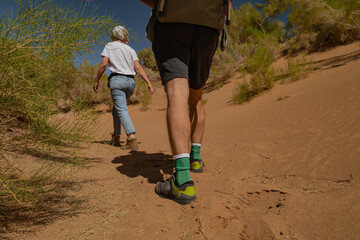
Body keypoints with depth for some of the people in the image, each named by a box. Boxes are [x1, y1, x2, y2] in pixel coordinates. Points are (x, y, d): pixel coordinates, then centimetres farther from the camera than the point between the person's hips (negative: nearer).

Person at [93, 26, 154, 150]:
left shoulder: (109, 46, 9)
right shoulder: (130, 50, 17)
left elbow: (103, 64, -4)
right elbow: (138, 67, 4)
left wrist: (96, 81, 3)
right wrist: (148, 83, -3)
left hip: (117, 80, -5)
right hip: (130, 81, 5)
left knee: (122, 110, -15)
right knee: (116, 108, 20)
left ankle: (132, 138, -34)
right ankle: (116, 138, 19)